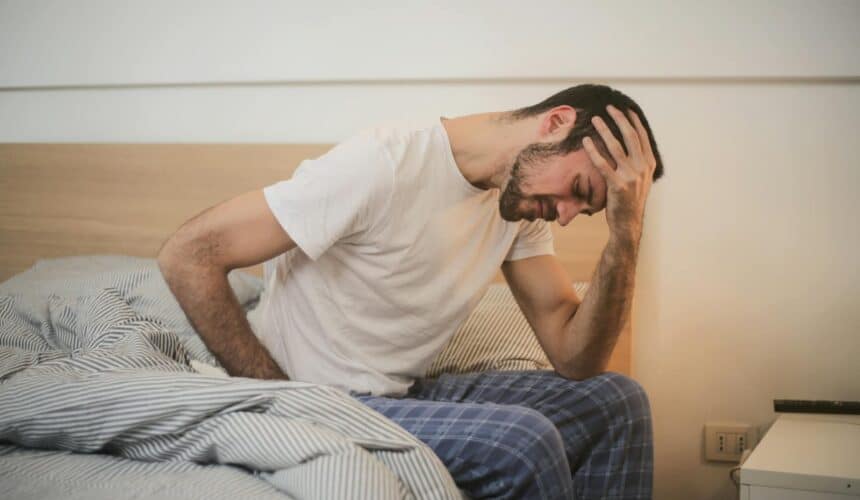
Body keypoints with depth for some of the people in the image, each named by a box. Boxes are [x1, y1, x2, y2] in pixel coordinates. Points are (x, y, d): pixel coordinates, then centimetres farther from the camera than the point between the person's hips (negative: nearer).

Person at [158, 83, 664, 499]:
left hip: (406, 393, 8)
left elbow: (575, 358, -2)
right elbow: (188, 256, -22)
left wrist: (627, 231, -14)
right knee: (523, 442, -27)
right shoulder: (384, 164, -23)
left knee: (616, 402, 1)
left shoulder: (522, 200, 1)